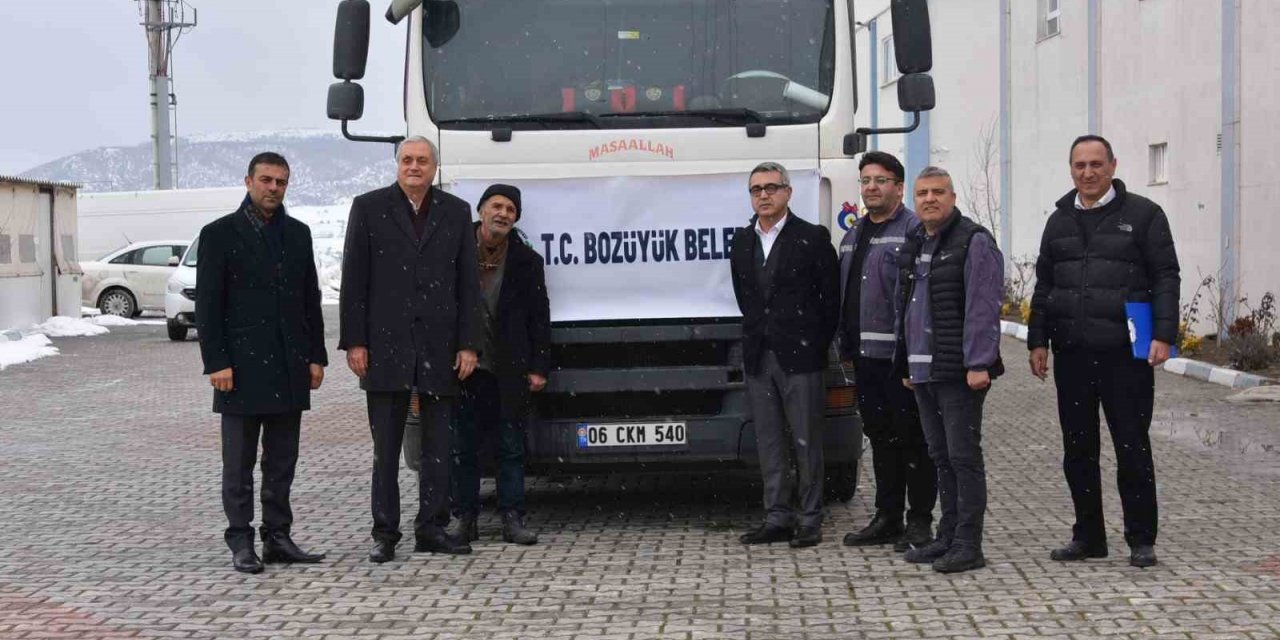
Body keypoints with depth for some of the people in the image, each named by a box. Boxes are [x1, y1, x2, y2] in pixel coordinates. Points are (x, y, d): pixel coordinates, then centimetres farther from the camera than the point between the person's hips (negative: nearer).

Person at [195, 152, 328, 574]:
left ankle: (277, 538, 16)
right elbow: (207, 306, -5)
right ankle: (241, 544, 7)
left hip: (289, 366, 5)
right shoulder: (220, 234, -2)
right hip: (241, 367, -5)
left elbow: (311, 300, 14)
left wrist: (316, 356, 8)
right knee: (239, 463, 1)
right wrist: (217, 362, -11)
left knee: (282, 461, 9)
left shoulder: (298, 234, 13)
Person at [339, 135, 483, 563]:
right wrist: (354, 342, -6)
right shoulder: (369, 208, 3)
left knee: (438, 443, 6)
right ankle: (385, 533, 9)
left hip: (440, 345, 2)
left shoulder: (456, 212, 9)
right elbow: (353, 281, 1)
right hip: (386, 343, -2)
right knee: (386, 446, 3)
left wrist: (469, 344, -1)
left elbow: (469, 283, 7)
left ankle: (432, 529, 15)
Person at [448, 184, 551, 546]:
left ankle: (512, 519, 9)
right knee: (461, 447, 5)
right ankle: (466, 520, 13)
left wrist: (538, 367, -1)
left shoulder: (526, 261, 5)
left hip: (509, 371, 0)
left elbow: (539, 319, 6)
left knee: (511, 448, 4)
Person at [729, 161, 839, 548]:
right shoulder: (741, 241, 12)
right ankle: (777, 519, 14)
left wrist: (815, 344, -2)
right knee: (769, 443, 8)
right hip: (758, 357, 5)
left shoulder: (812, 238, -3)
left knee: (805, 441, -1)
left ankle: (810, 520, 6)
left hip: (799, 357, -5)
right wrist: (756, 336, 12)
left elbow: (831, 297, -1)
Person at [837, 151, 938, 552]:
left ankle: (920, 522, 7)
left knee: (912, 438, -1)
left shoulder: (915, 230, -7)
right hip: (865, 354, 8)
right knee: (880, 437, 14)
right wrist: (845, 348, 17)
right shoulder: (853, 237, 19)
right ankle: (887, 518, 22)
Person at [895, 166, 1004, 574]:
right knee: (941, 457, 13)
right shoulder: (914, 246, 18)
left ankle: (968, 545, -2)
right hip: (923, 372, 8)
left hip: (958, 372, -8)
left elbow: (982, 308, -16)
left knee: (963, 456, -6)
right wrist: (906, 364, 20)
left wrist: (978, 364, -22)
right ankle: (948, 538, 20)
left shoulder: (974, 242, -8)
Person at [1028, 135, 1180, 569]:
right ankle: (1088, 536, 18)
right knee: (1078, 450, 8)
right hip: (1072, 354, 5)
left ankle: (1141, 540, 9)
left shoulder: (1142, 214, 2)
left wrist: (1163, 334, -12)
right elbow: (1044, 286, 16)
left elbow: (1166, 277, -2)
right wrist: (1038, 341, 9)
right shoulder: (1060, 221, 15)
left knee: (1132, 448, 0)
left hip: (1125, 354, -4)